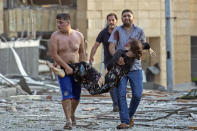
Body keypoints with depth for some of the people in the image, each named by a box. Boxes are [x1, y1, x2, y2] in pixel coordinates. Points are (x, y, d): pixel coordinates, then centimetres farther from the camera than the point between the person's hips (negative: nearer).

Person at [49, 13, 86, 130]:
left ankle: (72, 114, 36)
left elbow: (82, 52, 11)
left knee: (76, 95, 10)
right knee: (67, 94, -16)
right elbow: (54, 54, -11)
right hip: (63, 69, -3)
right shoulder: (55, 36, -8)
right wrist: (67, 67, -15)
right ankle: (68, 121, -17)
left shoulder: (78, 36, 1)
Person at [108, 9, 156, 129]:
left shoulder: (139, 31, 7)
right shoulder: (117, 31, 2)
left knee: (137, 95, -4)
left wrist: (149, 50, -3)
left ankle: (130, 115, 22)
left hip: (135, 67, 2)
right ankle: (125, 121, -12)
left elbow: (143, 44, 20)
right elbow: (111, 47, -7)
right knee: (121, 94, -12)